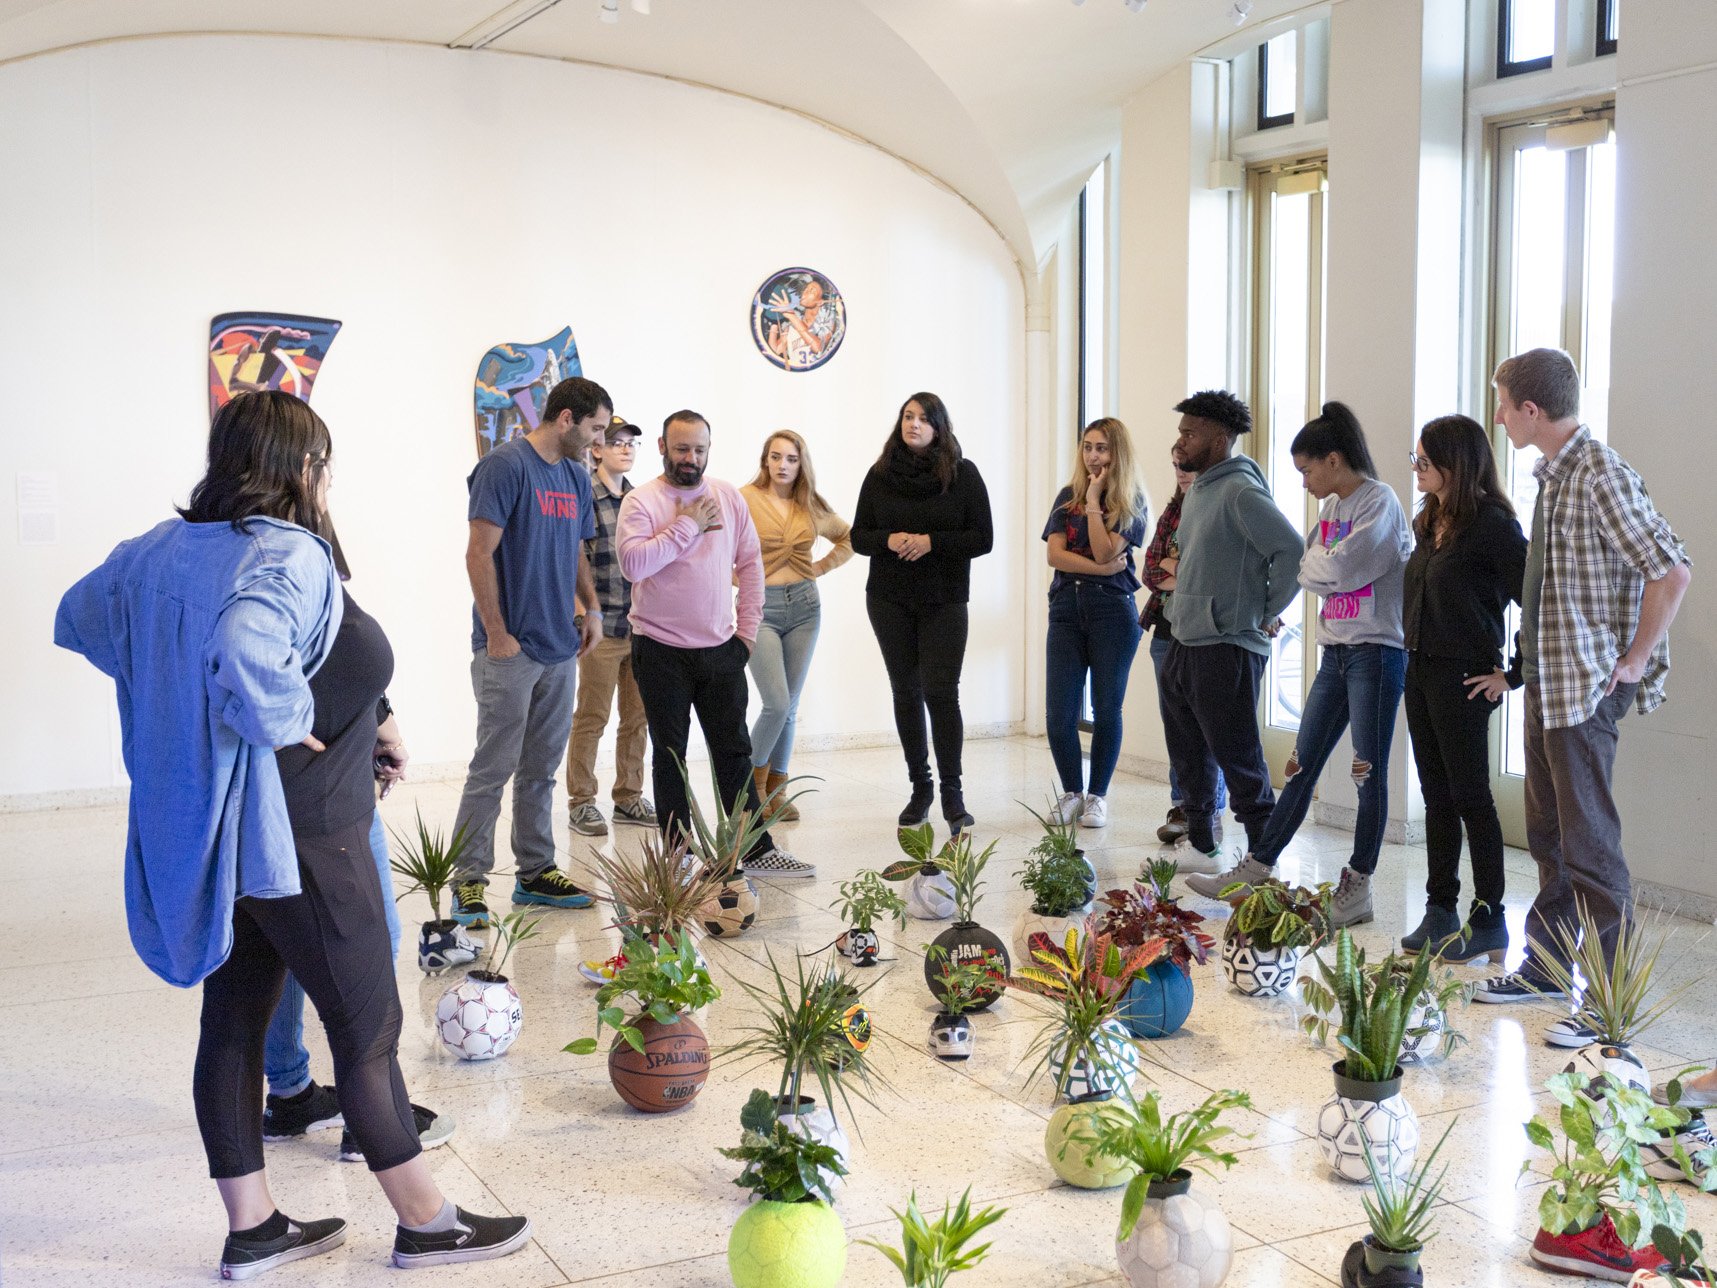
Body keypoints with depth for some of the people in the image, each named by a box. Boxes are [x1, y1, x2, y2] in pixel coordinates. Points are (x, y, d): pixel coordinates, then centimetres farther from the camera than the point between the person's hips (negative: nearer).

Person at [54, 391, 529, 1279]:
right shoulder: (291, 556, -21)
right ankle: (426, 1223, 17)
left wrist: (172, 690, 12)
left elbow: (79, 616, 18)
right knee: (369, 1030, 4)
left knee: (232, 1023, 15)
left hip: (205, 833, 9)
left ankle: (251, 1230, 26)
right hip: (294, 838, -9)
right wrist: (287, 722, -21)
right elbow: (244, 655, -39)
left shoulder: (164, 548, 6)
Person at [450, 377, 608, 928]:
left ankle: (535, 872, 22)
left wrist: (591, 607, 7)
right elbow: (479, 553, -14)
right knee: (494, 768, -4)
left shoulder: (577, 477, 14)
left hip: (560, 649, 8)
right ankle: (469, 882, 3)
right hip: (511, 650, -8)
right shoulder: (506, 465, -11)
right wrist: (498, 635, -16)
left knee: (541, 768, 13)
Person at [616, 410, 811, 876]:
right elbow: (633, 563, -23)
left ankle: (758, 851, 14)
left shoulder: (728, 496, 6)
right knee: (669, 756, 7)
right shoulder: (641, 501, -7)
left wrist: (748, 629, 5)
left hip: (721, 649, 3)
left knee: (734, 751, 8)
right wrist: (688, 525, -17)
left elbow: (750, 562, 11)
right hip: (662, 651, -3)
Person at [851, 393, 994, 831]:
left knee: (941, 692, -10)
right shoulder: (880, 474, 4)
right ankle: (920, 787, 19)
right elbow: (859, 536, 6)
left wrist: (931, 541, -19)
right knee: (906, 693, 8)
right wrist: (889, 540, -16)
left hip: (944, 601, -3)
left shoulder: (962, 474, -2)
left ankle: (952, 793, -4)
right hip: (890, 601, 3)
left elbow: (982, 538, -5)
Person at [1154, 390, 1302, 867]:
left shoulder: (1240, 491, -15)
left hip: (1227, 646, -10)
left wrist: (1267, 613, -13)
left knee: (1237, 757, -5)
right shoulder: (1197, 491, 15)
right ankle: (1200, 845, 30)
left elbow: (1291, 551, -22)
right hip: (1185, 644, 10)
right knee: (1188, 752, 18)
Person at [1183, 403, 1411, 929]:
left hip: (1376, 651, -8)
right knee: (1301, 766, 8)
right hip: (1334, 651, 8)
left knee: (1369, 772, -1)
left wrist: (1309, 565, -2)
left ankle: (1357, 888, 6)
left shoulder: (1380, 501, -10)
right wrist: (1319, 569, -4)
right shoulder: (1330, 507, 15)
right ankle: (1254, 870, 11)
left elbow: (1341, 568, -18)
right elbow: (1309, 570, 14)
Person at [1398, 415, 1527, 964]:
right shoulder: (1430, 522, 12)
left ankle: (1489, 919, 9)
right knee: (1437, 795, 12)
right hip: (1421, 671, 8)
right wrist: (1413, 658, 13)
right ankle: (1440, 911, 19)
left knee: (1470, 795, -1)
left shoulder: (1491, 524, -14)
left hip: (1463, 677, -8)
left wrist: (1512, 672, -16)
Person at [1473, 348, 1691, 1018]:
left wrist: (1634, 662, -16)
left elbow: (1672, 571, -22)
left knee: (1589, 843, -5)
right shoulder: (1553, 474, 13)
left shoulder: (1600, 475, -17)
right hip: (1547, 684, 10)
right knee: (1548, 834, 17)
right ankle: (1544, 967, 29)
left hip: (1587, 688, -10)